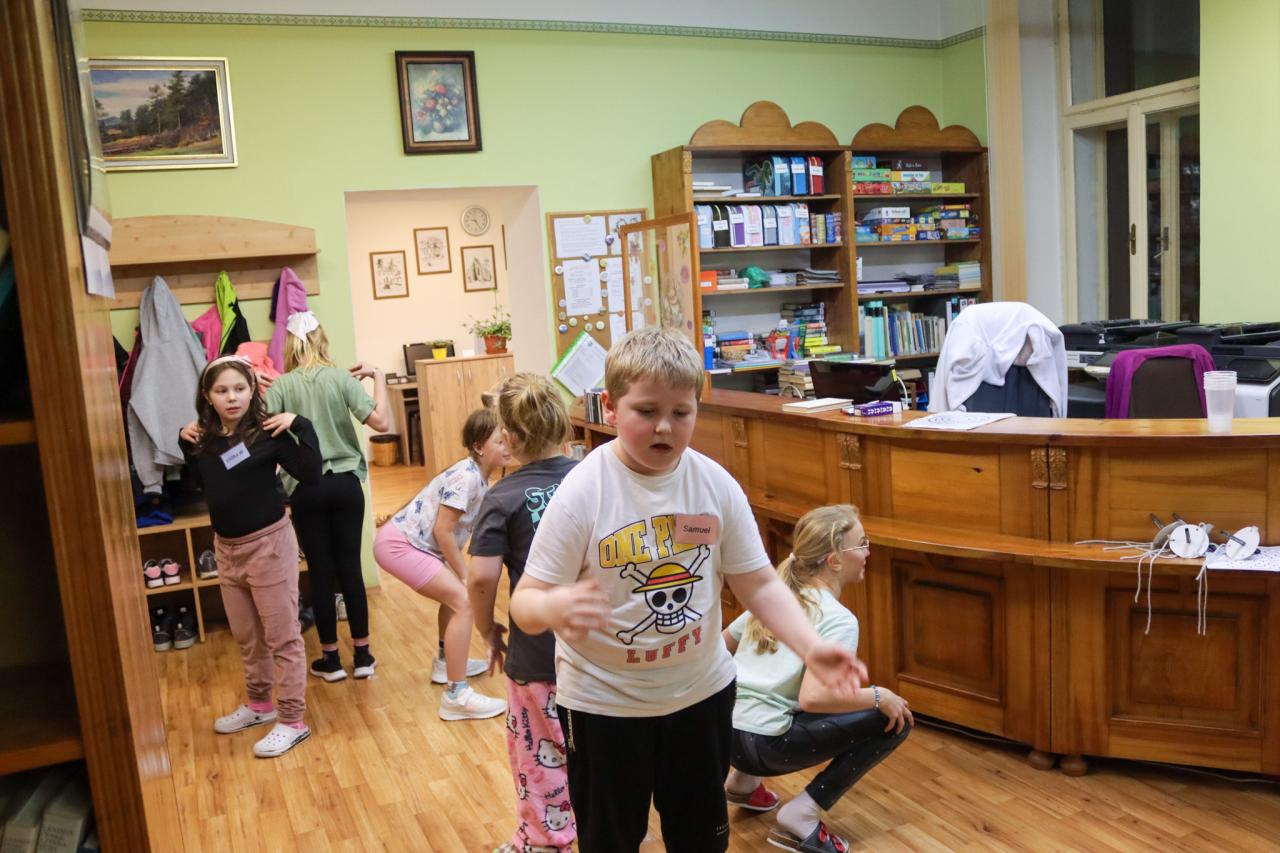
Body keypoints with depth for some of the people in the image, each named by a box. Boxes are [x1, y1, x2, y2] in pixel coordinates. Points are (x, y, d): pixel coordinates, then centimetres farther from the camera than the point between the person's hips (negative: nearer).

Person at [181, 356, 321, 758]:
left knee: (282, 636, 2)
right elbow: (196, 484, 18)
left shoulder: (266, 433, -15)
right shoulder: (204, 438, 3)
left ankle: (293, 721, 11)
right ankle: (259, 704, 39)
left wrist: (300, 425, -28)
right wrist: (185, 444, 7)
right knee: (246, 635, 21)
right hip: (226, 547, 7)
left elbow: (310, 473, -23)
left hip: (268, 543, -7)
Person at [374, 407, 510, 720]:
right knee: (464, 601, -15)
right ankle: (456, 696, -13)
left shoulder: (482, 476, 7)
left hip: (413, 542, 10)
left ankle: (446, 662, 41)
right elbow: (443, 531, -21)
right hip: (398, 544, -10)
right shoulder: (466, 477, -22)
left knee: (455, 593, 23)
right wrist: (464, 574, -10)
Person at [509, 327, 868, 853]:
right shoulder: (583, 492, -20)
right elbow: (526, 600, -19)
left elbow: (758, 583, -4)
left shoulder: (717, 485, -10)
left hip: (702, 690, 3)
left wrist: (810, 647, -19)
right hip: (603, 701, -3)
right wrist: (554, 609, -43)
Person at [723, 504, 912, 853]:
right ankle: (800, 817, -4)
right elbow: (813, 698, -25)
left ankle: (744, 781, 24)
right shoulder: (838, 619, -12)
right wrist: (878, 696, -11)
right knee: (894, 720, 1)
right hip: (764, 743, -8)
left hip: (726, 731, 8)